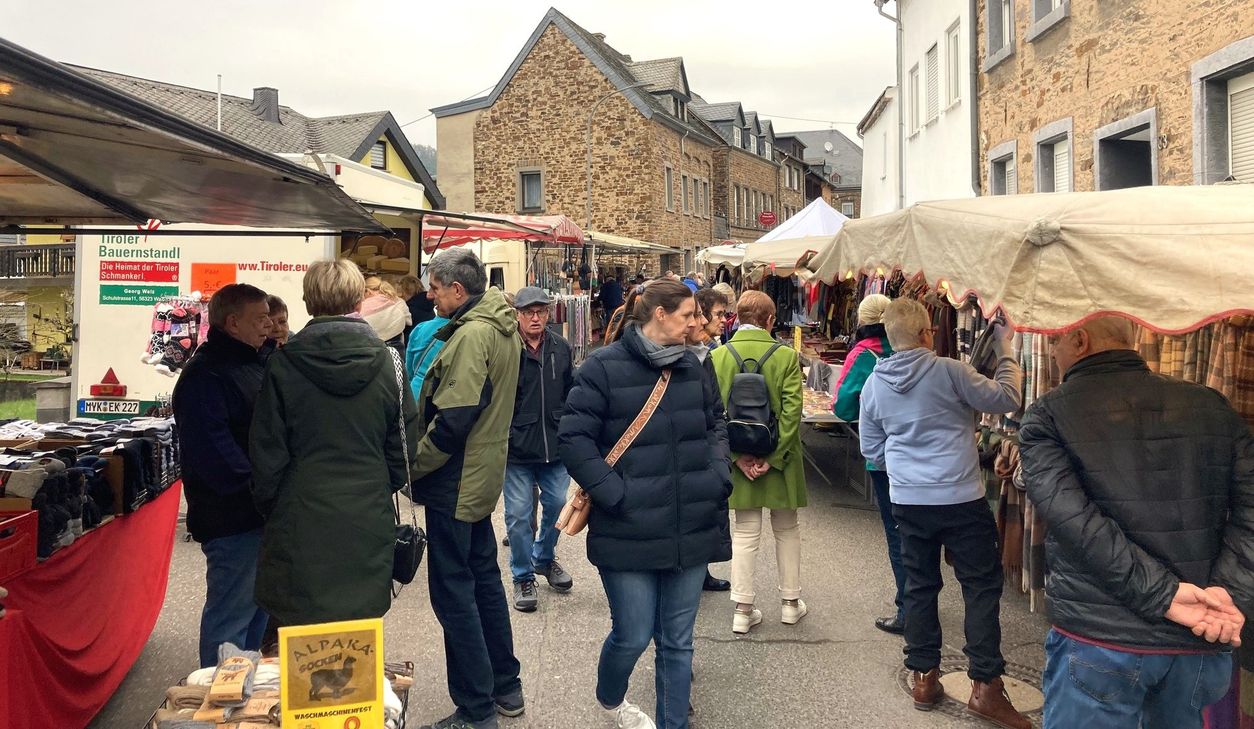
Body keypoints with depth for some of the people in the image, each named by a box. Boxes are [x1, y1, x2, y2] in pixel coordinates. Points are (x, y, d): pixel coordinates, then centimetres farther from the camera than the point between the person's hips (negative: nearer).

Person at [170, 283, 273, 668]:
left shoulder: (252, 364, 15)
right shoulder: (205, 374, -16)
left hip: (258, 515, 10)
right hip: (233, 518, -10)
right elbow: (211, 447, -26)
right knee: (231, 614, -2)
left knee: (258, 606, 20)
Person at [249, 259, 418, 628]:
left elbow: (267, 452, -2)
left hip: (300, 520, -1)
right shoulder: (386, 361, -4)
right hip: (368, 522, 1)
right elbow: (405, 445, 3)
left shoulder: (283, 364, -7)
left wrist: (269, 505, 13)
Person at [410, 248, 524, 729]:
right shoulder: (501, 325, 9)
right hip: (485, 473, 10)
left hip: (457, 481, -10)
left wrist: (411, 467, -13)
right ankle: (505, 687, 31)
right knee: (484, 579, 19)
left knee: (453, 592, 0)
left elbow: (452, 420, -26)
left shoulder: (472, 334, -21)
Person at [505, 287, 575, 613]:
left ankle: (544, 558, 40)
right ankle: (523, 577, 21)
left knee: (557, 505, 15)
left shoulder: (561, 348, 4)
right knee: (519, 514, 4)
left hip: (555, 447, 4)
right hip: (517, 450, -4)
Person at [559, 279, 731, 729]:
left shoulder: (691, 367, 9)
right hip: (630, 534, -5)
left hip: (691, 532, 5)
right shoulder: (604, 368, -9)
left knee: (678, 642, 12)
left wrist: (719, 472, 5)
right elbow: (573, 438, -10)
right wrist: (614, 493, -16)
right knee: (633, 637, 3)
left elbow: (715, 426, 22)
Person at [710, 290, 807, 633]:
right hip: (780, 457, -1)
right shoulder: (787, 356, -10)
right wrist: (773, 457, -12)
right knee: (787, 528, 16)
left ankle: (743, 609, 12)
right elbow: (792, 411, -15)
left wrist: (739, 457, -7)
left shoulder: (718, 356, -5)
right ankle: (790, 602, 26)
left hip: (739, 459, 1)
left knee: (745, 532, 10)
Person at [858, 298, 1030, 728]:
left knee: (919, 586, 14)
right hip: (960, 499, -4)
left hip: (907, 501, 5)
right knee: (981, 587, 6)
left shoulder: (874, 383, 2)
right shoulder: (949, 372, -14)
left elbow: (871, 450, 10)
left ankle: (924, 678, 21)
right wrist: (1005, 351, 6)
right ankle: (985, 686, 7)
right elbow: (1006, 399, -4)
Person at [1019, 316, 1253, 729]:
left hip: (1098, 643, -4)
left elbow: (1074, 521, -18)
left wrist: (1162, 594, -16)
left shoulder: (1047, 417, -5)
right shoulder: (1212, 407, 7)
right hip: (1199, 646, 4)